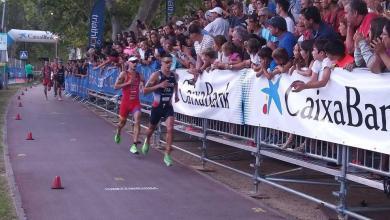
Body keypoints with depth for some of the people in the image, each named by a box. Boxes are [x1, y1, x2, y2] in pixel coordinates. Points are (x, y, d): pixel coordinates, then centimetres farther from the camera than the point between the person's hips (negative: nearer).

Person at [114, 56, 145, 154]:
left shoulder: (139, 75, 5)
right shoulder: (124, 74, -6)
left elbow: (143, 84, 21)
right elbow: (116, 86, -12)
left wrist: (142, 85, -3)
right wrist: (128, 83, -20)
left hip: (136, 102, 2)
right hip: (125, 101, -2)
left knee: (137, 122, -17)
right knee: (122, 121, 15)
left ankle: (134, 145, -18)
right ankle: (118, 134, 51)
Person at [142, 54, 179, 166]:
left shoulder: (174, 75, 0)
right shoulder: (156, 75, -14)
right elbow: (145, 90, -18)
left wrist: (176, 94, 12)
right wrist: (159, 85, -27)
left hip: (168, 106, 2)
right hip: (157, 106, -2)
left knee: (170, 129, -16)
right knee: (152, 128, 19)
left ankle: (167, 155, -11)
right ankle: (147, 142, 53)